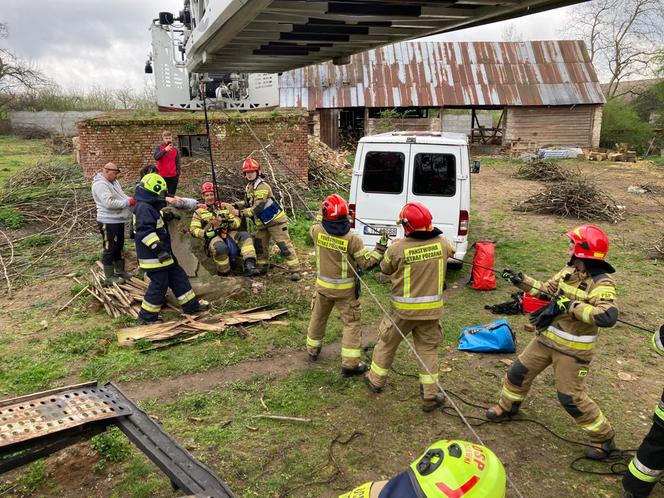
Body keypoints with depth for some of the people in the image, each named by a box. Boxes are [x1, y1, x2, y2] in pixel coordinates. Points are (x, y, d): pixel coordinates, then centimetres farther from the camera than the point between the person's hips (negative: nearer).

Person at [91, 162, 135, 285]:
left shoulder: (113, 181, 11)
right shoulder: (100, 184, -20)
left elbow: (120, 196, 19)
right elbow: (109, 203, -29)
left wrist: (131, 199, -2)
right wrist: (128, 202, -23)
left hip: (118, 220, 10)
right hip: (108, 222, -10)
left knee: (119, 247, 19)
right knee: (109, 249, 0)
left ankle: (120, 271, 33)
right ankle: (109, 277, 9)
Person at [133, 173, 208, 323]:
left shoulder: (150, 207, 15)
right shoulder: (144, 208, -20)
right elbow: (146, 232, -28)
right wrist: (159, 249, -29)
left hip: (161, 255, 11)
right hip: (153, 257, -11)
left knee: (177, 276, 14)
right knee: (159, 284, -4)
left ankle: (191, 304, 22)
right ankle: (147, 315, 8)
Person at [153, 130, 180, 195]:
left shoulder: (175, 150, 6)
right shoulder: (159, 147, 1)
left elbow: (177, 163, 9)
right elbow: (156, 157, -17)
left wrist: (178, 175, 5)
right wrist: (165, 150, -23)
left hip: (173, 176, 2)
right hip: (162, 176, -1)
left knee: (171, 195, 5)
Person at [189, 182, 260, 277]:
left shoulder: (225, 206, 21)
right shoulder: (199, 212, 17)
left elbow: (237, 220, 12)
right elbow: (193, 229, 8)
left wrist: (229, 223, -12)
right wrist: (205, 233, -11)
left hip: (229, 233, 3)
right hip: (213, 237, -3)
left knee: (245, 236, -27)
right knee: (220, 248, -38)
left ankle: (249, 266, -40)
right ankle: (224, 274, -19)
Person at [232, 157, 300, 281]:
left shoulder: (262, 186, -22)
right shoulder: (249, 187, 9)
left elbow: (257, 208, -27)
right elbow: (249, 203, 21)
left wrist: (240, 213, -21)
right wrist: (237, 206, 3)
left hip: (275, 220, -9)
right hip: (262, 223, 9)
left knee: (284, 245, -9)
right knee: (259, 245, 14)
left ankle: (295, 270, -6)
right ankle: (262, 267, 30)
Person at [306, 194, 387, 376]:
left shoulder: (317, 231, -12)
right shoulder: (352, 239, -22)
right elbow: (366, 262, -16)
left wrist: (320, 215, 28)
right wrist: (381, 249, -8)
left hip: (323, 285, 4)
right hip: (345, 289, -4)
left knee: (318, 317, 24)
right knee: (351, 323, 6)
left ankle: (313, 350, 42)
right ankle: (350, 363, 5)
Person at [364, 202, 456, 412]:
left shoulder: (398, 248, -21)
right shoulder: (442, 243, -11)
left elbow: (385, 268, -2)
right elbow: (450, 251, 14)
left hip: (403, 308, -2)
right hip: (431, 308, 2)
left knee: (387, 343, 18)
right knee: (428, 348, 14)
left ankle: (376, 380, 36)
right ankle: (430, 395, 18)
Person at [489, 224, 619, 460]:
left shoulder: (601, 283, -23)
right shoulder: (570, 270, 1)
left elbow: (608, 316, -37)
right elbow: (547, 290, 14)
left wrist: (569, 305, -34)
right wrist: (521, 280, 7)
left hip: (573, 348, -7)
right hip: (547, 338, 7)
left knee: (571, 397, 0)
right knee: (518, 372, 15)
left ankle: (603, 438, 23)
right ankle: (507, 407, 40)